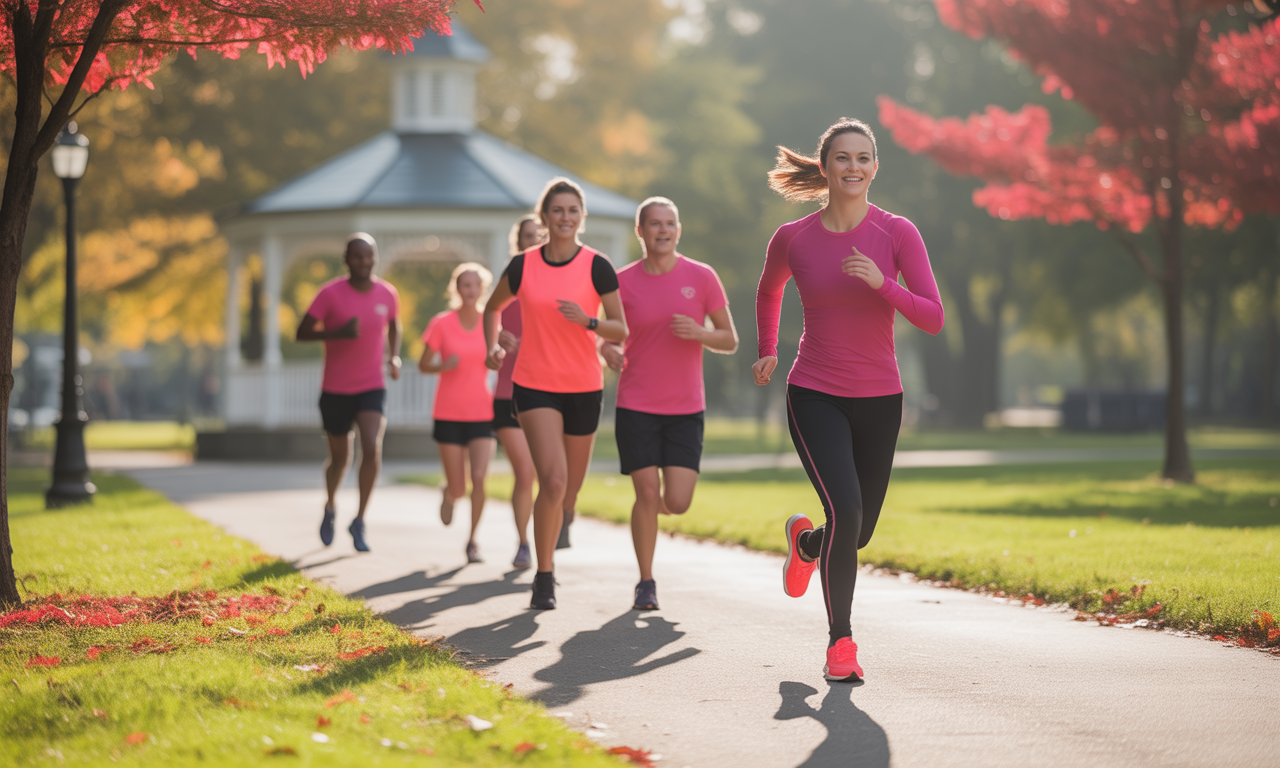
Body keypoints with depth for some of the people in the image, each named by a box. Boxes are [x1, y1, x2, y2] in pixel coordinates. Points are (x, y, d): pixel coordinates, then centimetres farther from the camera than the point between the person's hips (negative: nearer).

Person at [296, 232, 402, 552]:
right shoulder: (331, 293, -12)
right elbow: (302, 332, -12)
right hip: (335, 390, -1)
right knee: (340, 456, 11)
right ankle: (330, 507, 43)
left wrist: (394, 357, 3)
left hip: (372, 388, 1)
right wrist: (337, 333, -27)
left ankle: (359, 522, -7)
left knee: (372, 449, -20)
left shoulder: (387, 294, -2)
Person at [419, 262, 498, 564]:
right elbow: (423, 365, 0)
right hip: (449, 415, -1)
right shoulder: (441, 324, -6)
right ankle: (448, 493, 40)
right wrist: (443, 366, -20)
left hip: (482, 414, 1)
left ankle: (472, 540, 3)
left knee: (480, 478, -16)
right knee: (459, 489, 2)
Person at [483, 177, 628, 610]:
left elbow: (621, 331, -4)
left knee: (569, 492, 12)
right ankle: (544, 577, -8)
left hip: (583, 387, 2)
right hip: (534, 385, -1)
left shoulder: (597, 267, -4)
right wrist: (493, 347, 4)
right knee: (553, 480, -20)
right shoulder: (522, 266, -1)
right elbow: (493, 308, 18)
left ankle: (548, 543, 45)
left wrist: (587, 321, -22)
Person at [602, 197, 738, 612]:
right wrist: (608, 350, -12)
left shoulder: (702, 277, -1)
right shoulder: (622, 281, -1)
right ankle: (646, 582, 11)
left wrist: (699, 333, -18)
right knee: (646, 494, -6)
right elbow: (607, 336, 12)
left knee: (677, 503, -6)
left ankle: (658, 500, 32)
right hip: (636, 406, -1)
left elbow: (730, 341, 3)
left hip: (686, 409, 1)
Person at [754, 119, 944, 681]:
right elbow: (769, 292, 19)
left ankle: (805, 542, 48)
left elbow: (933, 319, -13)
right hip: (814, 397, -2)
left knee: (860, 531, 11)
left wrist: (881, 283, -26)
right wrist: (767, 352, 15)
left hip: (879, 400, 2)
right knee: (846, 511, -21)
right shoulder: (792, 239, -3)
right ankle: (840, 639, -4)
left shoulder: (897, 233, -6)